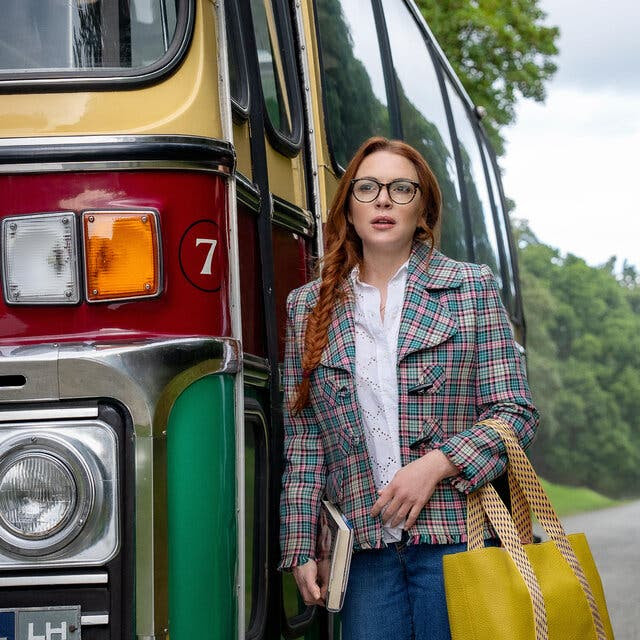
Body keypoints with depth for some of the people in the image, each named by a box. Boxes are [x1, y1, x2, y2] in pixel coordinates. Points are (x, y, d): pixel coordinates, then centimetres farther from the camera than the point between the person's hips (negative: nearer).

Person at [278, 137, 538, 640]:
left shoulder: (471, 288, 6)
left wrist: (435, 465, -13)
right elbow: (302, 440, 10)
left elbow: (516, 413, 1)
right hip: (367, 549, 2)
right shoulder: (308, 307, 11)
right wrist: (300, 549, 3)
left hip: (457, 537, -1)